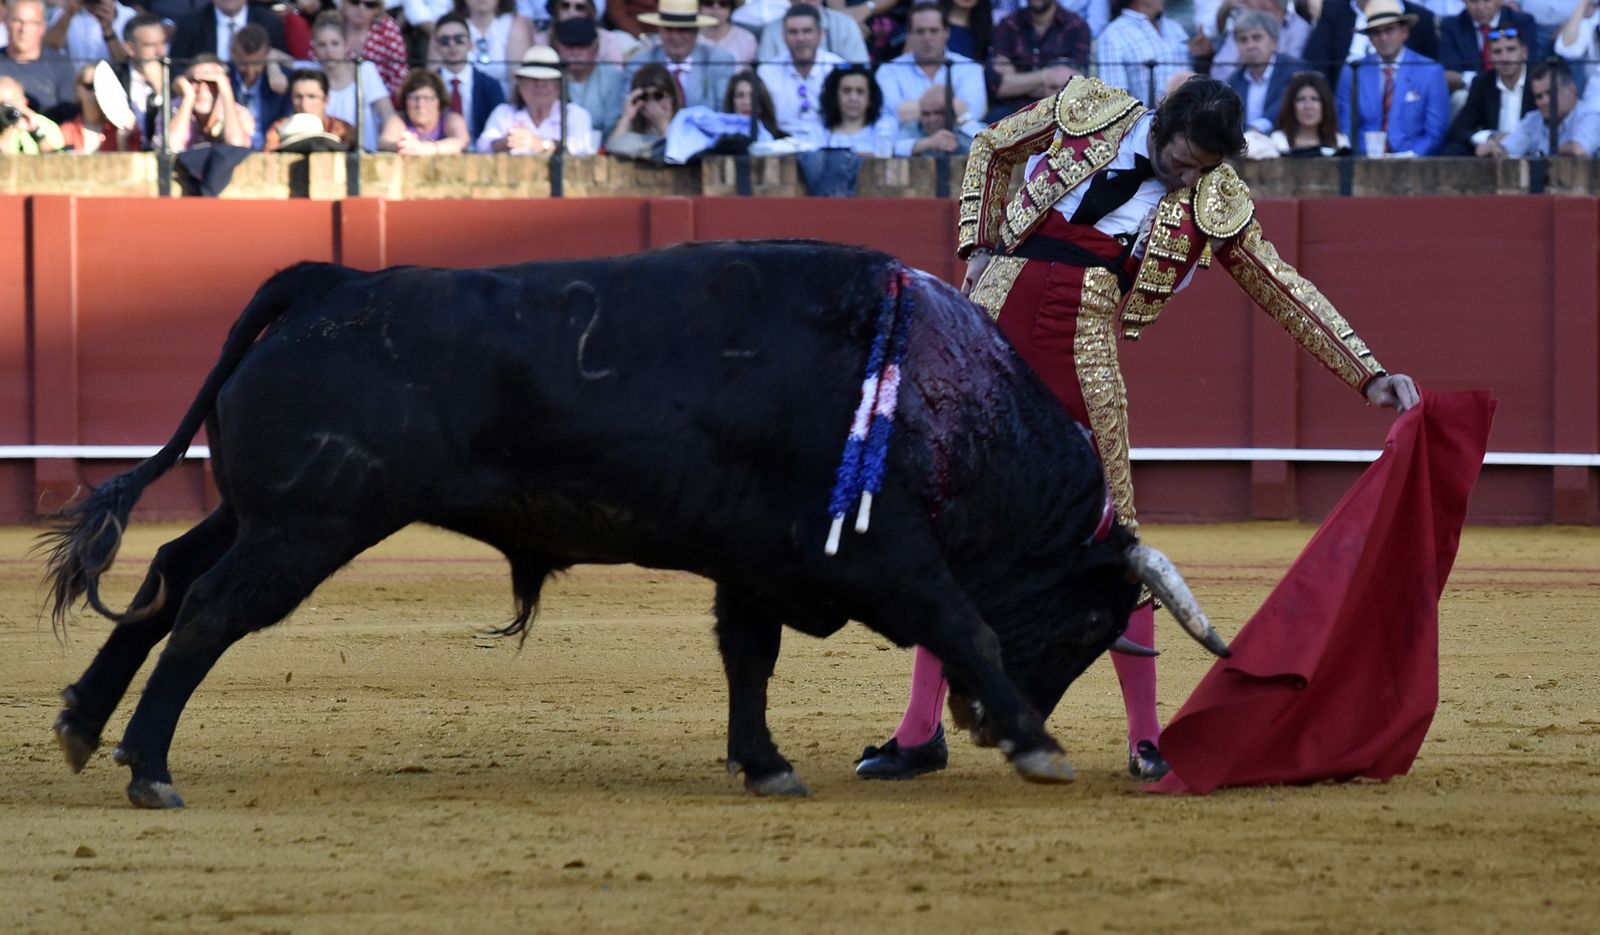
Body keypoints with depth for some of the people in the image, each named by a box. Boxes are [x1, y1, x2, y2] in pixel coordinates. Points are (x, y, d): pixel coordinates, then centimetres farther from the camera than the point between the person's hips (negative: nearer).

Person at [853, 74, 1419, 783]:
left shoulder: (1214, 204, 3)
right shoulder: (1086, 112, 4)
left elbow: (1287, 295, 9)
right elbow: (992, 150, 20)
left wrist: (1369, 376, 6)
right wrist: (978, 247, 8)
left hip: (1082, 356, -1)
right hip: (995, 321, 1)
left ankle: (1147, 739, 5)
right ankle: (920, 731, 10)